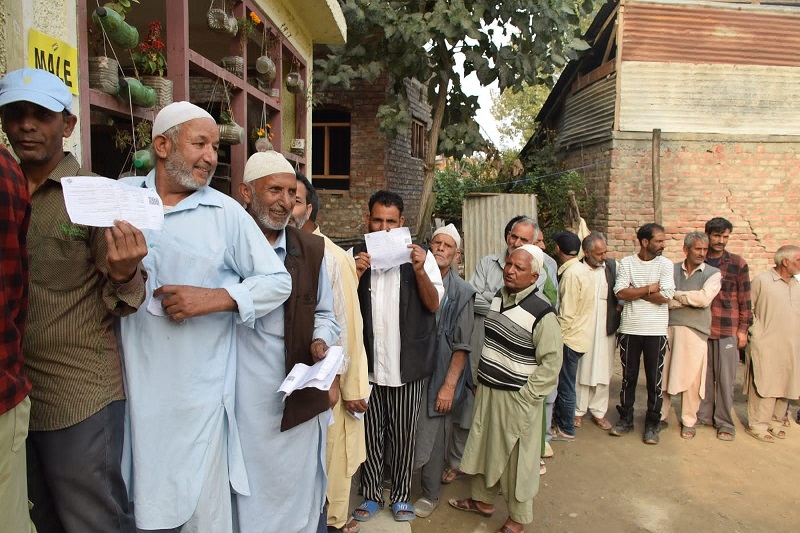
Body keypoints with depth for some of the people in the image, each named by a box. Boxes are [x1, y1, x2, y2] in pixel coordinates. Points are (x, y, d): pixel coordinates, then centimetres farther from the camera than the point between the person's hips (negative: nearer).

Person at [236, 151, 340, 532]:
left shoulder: (311, 250, 6)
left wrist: (320, 342, -4)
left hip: (299, 395, 3)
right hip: (242, 397, -2)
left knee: (300, 492, 14)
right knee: (247, 496, 10)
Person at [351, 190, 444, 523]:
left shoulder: (420, 255, 0)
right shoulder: (354, 256, 2)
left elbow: (433, 304, -4)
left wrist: (420, 270, -19)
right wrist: (355, 275, -15)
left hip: (406, 362, 0)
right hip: (367, 362, 1)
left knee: (404, 434, 12)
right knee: (370, 432, 12)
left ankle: (400, 495, 29)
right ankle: (371, 494, 30)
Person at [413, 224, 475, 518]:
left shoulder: (461, 292, -7)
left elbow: (461, 347, -8)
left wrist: (449, 386, -11)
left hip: (438, 375, -2)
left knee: (432, 437, 8)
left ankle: (430, 493, 30)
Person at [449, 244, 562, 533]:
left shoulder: (542, 314, -18)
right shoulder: (495, 299, 2)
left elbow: (551, 362, -17)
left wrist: (525, 396, -17)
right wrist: (481, 378, 11)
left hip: (517, 399, -6)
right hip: (486, 390, 7)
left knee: (516, 459, 9)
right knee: (483, 447, 21)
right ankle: (483, 499, 43)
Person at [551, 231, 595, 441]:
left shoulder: (571, 274, -21)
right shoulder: (583, 269, 7)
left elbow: (567, 315, -23)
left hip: (570, 337, -9)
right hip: (579, 335, 9)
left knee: (565, 385, 4)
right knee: (562, 382, 20)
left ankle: (566, 430, 16)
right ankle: (558, 419, 32)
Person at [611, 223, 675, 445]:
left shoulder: (665, 264, 0)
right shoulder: (626, 263, 2)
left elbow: (665, 296, -13)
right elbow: (620, 292, -10)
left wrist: (635, 292, -9)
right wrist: (649, 289, -11)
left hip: (656, 331, -1)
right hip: (630, 329, 1)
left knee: (654, 380, 6)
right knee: (628, 377, 11)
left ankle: (652, 424, 20)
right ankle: (626, 419, 24)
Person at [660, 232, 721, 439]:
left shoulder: (713, 274, 4)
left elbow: (704, 298, -12)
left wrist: (675, 295, -5)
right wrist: (689, 300, -10)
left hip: (694, 331, -1)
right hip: (667, 328, 1)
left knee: (691, 378, 3)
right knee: (662, 375, 5)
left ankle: (688, 422, 20)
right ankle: (661, 416, 20)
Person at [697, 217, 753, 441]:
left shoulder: (738, 264, 2)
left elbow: (745, 299, 3)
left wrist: (743, 329, -1)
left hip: (728, 330, -2)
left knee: (725, 378, 2)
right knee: (703, 375, 8)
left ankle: (724, 423, 12)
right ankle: (703, 416, 21)